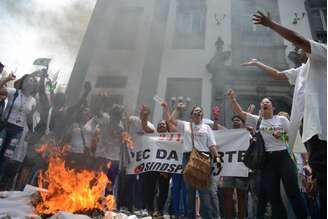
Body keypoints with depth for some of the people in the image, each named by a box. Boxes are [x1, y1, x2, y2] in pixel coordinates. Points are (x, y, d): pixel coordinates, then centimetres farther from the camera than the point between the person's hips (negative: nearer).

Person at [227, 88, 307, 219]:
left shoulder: (282, 119, 6)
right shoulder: (257, 120, 8)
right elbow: (239, 112, 0)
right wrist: (232, 99, -10)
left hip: (283, 157, -1)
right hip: (267, 160, 2)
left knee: (293, 192, 0)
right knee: (273, 196, 5)